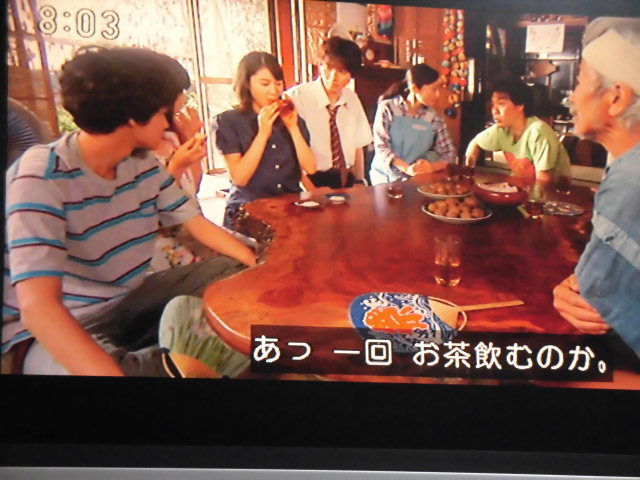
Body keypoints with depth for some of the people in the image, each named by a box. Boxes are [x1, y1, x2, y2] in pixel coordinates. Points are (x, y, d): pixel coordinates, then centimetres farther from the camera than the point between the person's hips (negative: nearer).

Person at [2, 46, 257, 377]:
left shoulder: (143, 164, -1)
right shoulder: (42, 177, -24)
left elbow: (198, 224, 7)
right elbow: (38, 305, -34)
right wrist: (113, 372, -48)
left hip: (129, 299, 8)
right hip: (62, 325, -7)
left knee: (239, 276, 2)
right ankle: (171, 364, -21)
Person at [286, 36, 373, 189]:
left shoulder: (352, 98, 9)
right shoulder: (296, 97, -10)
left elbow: (357, 146, 13)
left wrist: (359, 183, 5)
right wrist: (310, 189, -20)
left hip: (346, 182, 5)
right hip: (314, 181, -5)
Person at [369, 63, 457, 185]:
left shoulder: (433, 117, 8)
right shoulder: (387, 108, -2)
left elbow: (450, 153, 6)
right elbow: (381, 147, -11)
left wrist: (432, 167, -17)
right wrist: (407, 168, -27)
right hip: (386, 176, -4)